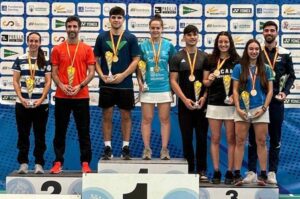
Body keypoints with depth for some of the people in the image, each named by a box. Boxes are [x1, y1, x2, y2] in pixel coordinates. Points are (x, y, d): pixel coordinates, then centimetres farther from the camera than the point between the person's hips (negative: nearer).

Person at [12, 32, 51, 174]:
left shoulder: (45, 61, 5)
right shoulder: (20, 60, 6)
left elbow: (48, 82, 1)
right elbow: (15, 81, 4)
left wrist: (41, 99, -11)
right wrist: (21, 98, -9)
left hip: (41, 103, 0)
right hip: (22, 104, 1)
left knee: (40, 135, 4)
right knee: (23, 134, 4)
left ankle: (39, 164, 10)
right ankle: (23, 163, 11)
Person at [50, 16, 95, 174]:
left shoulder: (87, 49, 5)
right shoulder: (57, 49, 7)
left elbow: (91, 72, 1)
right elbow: (54, 72, 6)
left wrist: (80, 86, -12)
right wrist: (62, 86, -11)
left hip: (81, 96, -1)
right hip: (61, 96, 1)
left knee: (84, 130, 2)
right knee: (60, 130, 5)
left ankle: (85, 163, 8)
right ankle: (58, 162, 11)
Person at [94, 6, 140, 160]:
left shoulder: (130, 38, 2)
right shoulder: (102, 37, 5)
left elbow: (136, 60, -1)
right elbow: (96, 59, 7)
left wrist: (123, 75, -12)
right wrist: (102, 76, -8)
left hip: (125, 84, -1)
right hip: (106, 84, 1)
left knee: (126, 115, 4)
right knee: (107, 115, 4)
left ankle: (125, 147, 13)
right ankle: (107, 147, 12)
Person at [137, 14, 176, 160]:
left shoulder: (168, 45, 3)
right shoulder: (143, 46, 1)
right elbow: (138, 66, 3)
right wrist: (140, 82, -8)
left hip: (164, 88, 1)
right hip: (148, 88, 0)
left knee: (165, 119, 5)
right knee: (146, 119, 4)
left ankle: (164, 149, 10)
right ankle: (147, 149, 11)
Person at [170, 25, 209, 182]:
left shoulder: (204, 57, 9)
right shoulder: (177, 58, 5)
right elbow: (173, 81, 0)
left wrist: (204, 97, -8)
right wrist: (185, 99, -10)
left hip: (202, 103, 1)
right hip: (184, 103, -1)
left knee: (202, 137, 1)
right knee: (187, 138, 3)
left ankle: (201, 170, 8)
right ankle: (189, 170, 10)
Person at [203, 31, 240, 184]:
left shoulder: (237, 61, 2)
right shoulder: (211, 60, 8)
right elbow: (205, 82, 12)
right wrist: (210, 80, -10)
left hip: (231, 105, -2)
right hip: (214, 104, 2)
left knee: (231, 139, 1)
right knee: (215, 139, 4)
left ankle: (230, 172, 7)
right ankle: (216, 172, 10)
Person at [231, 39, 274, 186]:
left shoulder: (265, 69, 7)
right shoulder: (239, 67, 4)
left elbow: (270, 90, 6)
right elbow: (235, 90, 3)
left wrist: (264, 108, -5)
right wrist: (238, 108, -7)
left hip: (260, 110, 1)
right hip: (242, 110, 0)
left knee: (261, 142, 2)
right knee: (240, 141, -1)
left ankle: (263, 174, 8)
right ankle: (237, 174, 2)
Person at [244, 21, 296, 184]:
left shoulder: (285, 54, 5)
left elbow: (291, 75, 11)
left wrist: (285, 91, -3)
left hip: (276, 100, 1)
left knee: (275, 137, 5)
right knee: (253, 136, 2)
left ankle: (272, 172, 11)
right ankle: (252, 171, 8)